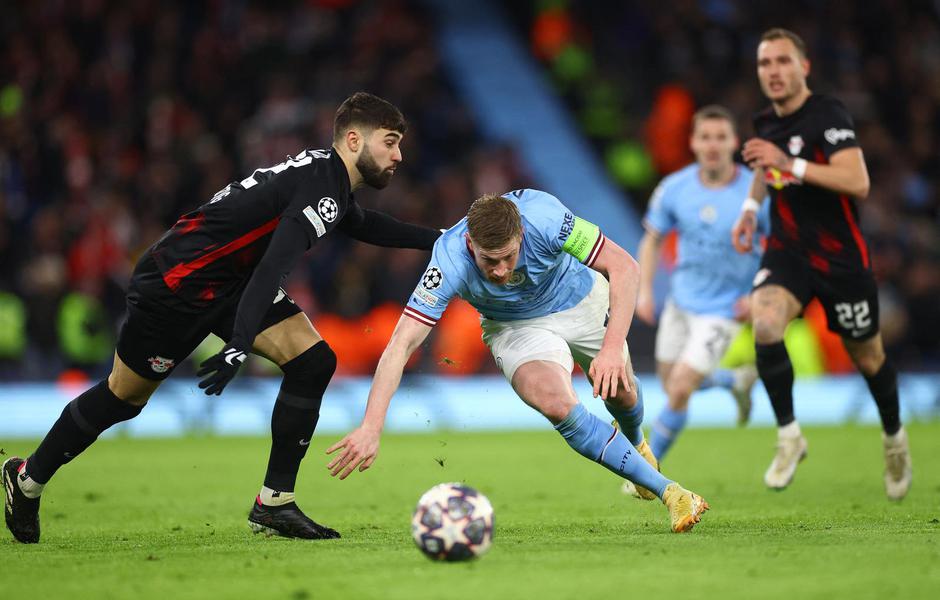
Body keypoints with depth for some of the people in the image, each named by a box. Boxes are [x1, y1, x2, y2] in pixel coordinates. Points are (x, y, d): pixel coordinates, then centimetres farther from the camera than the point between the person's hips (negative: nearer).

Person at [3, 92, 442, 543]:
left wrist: (437, 239, 27)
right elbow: (274, 266, -36)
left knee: (313, 361, -7)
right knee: (124, 396, 5)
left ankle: (274, 503, -3)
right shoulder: (320, 187, -25)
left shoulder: (328, 176, 5)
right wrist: (241, 345, -44)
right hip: (177, 281, -9)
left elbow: (361, 223, 30)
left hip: (231, 280, 9)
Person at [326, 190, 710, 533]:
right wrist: (371, 427, -47)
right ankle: (667, 492, -16)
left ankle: (634, 444, 54)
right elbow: (402, 344, -38)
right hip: (516, 327, -1)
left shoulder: (542, 216, -38)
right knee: (558, 405, -26)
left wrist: (613, 348, -41)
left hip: (581, 300, 1)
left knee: (621, 393, 14)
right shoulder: (450, 260, -37)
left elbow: (624, 267, -30)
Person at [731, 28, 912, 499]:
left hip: (841, 259, -4)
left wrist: (790, 163, -35)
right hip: (787, 252, 4)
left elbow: (858, 183, -32)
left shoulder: (828, 116, -18)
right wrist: (751, 206, 12)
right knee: (765, 324, -26)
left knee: (867, 357, 11)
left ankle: (894, 439, 40)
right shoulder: (767, 123, 3)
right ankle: (789, 435, -11)